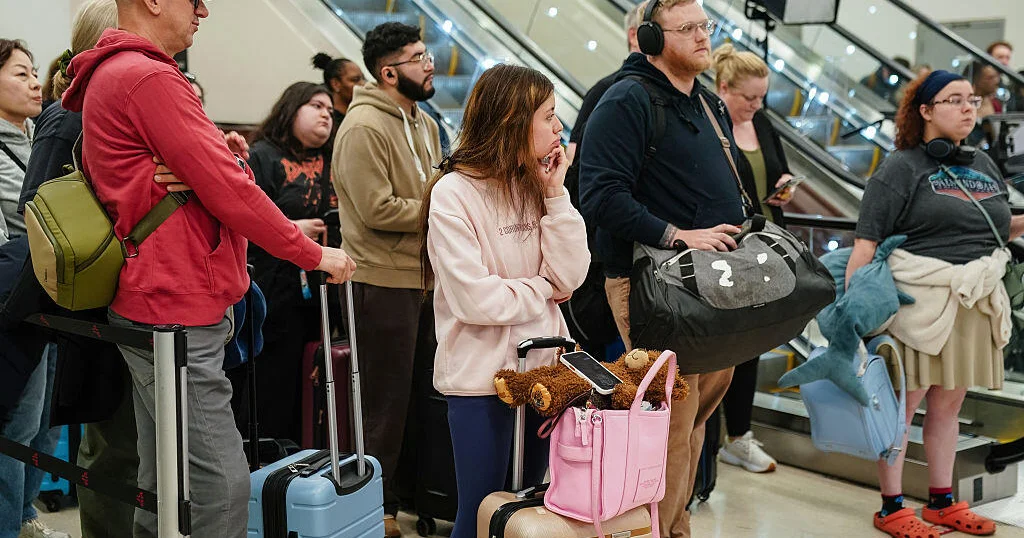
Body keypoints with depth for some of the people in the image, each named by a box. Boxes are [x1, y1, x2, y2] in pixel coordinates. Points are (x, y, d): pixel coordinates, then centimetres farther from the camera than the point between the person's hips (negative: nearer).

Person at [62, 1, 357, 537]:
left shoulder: (110, 75, 18)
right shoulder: (149, 78, -16)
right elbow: (228, 191, -17)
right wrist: (314, 255, -7)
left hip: (154, 309, 11)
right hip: (176, 313, -11)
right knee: (221, 485, -9)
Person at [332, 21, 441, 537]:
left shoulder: (424, 123, 14)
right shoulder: (364, 127, -15)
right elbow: (377, 209, -21)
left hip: (426, 275, 9)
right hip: (385, 281, -9)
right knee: (386, 398, 1)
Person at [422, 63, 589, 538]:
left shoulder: (535, 185, 6)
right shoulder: (454, 192, -13)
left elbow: (570, 275, -2)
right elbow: (476, 300, -20)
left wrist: (555, 194, -7)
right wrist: (543, 289, -6)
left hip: (543, 368, 6)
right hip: (481, 378, -6)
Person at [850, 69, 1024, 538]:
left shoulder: (984, 166, 14)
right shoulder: (902, 168, -6)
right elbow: (867, 241, -12)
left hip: (972, 305, 6)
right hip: (918, 301, -6)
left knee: (948, 404, 14)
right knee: (903, 403, 1)